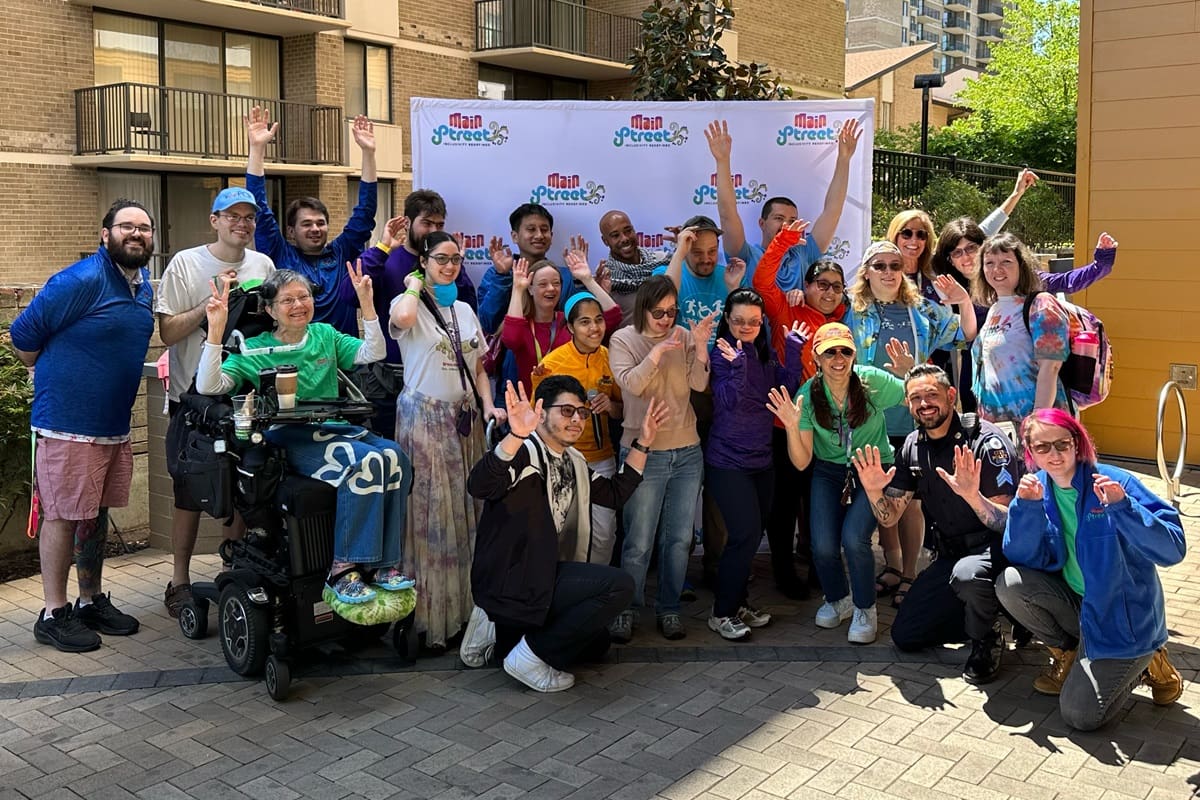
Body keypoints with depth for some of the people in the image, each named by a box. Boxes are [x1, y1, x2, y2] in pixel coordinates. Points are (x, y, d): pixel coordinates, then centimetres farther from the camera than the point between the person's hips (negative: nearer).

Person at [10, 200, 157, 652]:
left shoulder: (143, 284, 10)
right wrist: (55, 377, 1)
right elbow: (23, 335, -11)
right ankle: (54, 615, 10)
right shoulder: (81, 281, -15)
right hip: (68, 423, -8)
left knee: (95, 514, 16)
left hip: (115, 424, 8)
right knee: (63, 516, -1)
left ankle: (92, 602, 27)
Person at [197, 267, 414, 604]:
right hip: (289, 438, -4)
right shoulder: (255, 350, 7)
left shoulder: (325, 335, 19)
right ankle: (344, 568, -26)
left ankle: (383, 563, -22)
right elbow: (208, 387, -6)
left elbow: (373, 354, 6)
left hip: (335, 429, 5)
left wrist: (366, 302, -1)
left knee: (394, 456, -29)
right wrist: (216, 330, -13)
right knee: (365, 462, -33)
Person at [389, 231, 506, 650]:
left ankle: (464, 604, 17)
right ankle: (429, 614, 4)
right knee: (430, 512, -4)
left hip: (464, 418, 6)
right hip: (424, 417, -6)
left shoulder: (465, 310, 15)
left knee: (464, 510, 7)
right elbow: (403, 318, -30)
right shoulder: (409, 303, -4)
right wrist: (415, 285, -11)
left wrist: (488, 404, 1)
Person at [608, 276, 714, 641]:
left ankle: (669, 609, 24)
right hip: (644, 454, -3)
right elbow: (631, 384, -17)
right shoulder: (624, 340, -3)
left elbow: (698, 384, -5)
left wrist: (700, 347, -18)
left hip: (687, 452, 4)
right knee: (639, 543, 1)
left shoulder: (684, 337, 4)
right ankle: (626, 610, 18)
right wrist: (658, 351, -26)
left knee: (680, 539, 10)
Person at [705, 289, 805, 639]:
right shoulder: (722, 354, -11)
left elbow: (788, 387, 0)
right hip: (728, 461, -7)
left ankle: (738, 603, 27)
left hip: (761, 458, 7)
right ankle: (721, 614, 1)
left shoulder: (766, 353, 8)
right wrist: (737, 366, -38)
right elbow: (729, 401, -23)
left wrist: (794, 351, -9)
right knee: (746, 534, -11)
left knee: (753, 533, 12)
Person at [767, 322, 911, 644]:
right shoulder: (807, 396, -13)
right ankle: (838, 599, 21)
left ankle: (865, 608, 5)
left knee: (853, 538, -23)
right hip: (829, 471, 2)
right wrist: (792, 427, -31)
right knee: (823, 545, -14)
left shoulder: (872, 380, -18)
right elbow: (801, 462, -13)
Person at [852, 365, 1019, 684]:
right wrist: (873, 491, -20)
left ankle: (987, 639, -8)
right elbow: (889, 517, 2)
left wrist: (972, 495, -44)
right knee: (904, 635, 4)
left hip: (996, 547, -6)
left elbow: (1008, 522, -24)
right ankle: (985, 610, 23)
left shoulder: (987, 442, -21)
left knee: (967, 574, -41)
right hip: (951, 553, 7)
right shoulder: (912, 447, -1)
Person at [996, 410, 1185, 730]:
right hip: (1076, 603, 5)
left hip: (1122, 615, -5)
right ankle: (1067, 655, 6)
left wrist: (1122, 506, -37)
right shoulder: (1037, 487, -4)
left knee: (1081, 715, -12)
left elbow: (1173, 549, -25)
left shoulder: (1115, 482, -19)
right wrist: (1027, 504, -24)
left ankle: (1145, 663, 15)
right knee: (1010, 583, -20)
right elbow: (1023, 558, -10)